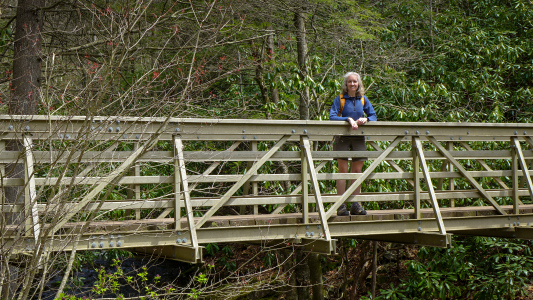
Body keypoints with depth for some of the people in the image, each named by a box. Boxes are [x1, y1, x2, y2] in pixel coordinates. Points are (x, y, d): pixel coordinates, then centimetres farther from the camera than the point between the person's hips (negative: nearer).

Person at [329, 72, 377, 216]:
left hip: (359, 138, 4)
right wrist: (348, 119, -24)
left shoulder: (363, 99, 7)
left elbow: (373, 116, 8)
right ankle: (341, 206, -2)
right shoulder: (340, 99, -4)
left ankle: (355, 205, 11)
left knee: (357, 171, 4)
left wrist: (365, 119, -14)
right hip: (343, 138, -3)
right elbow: (332, 116, -13)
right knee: (343, 170, -4)